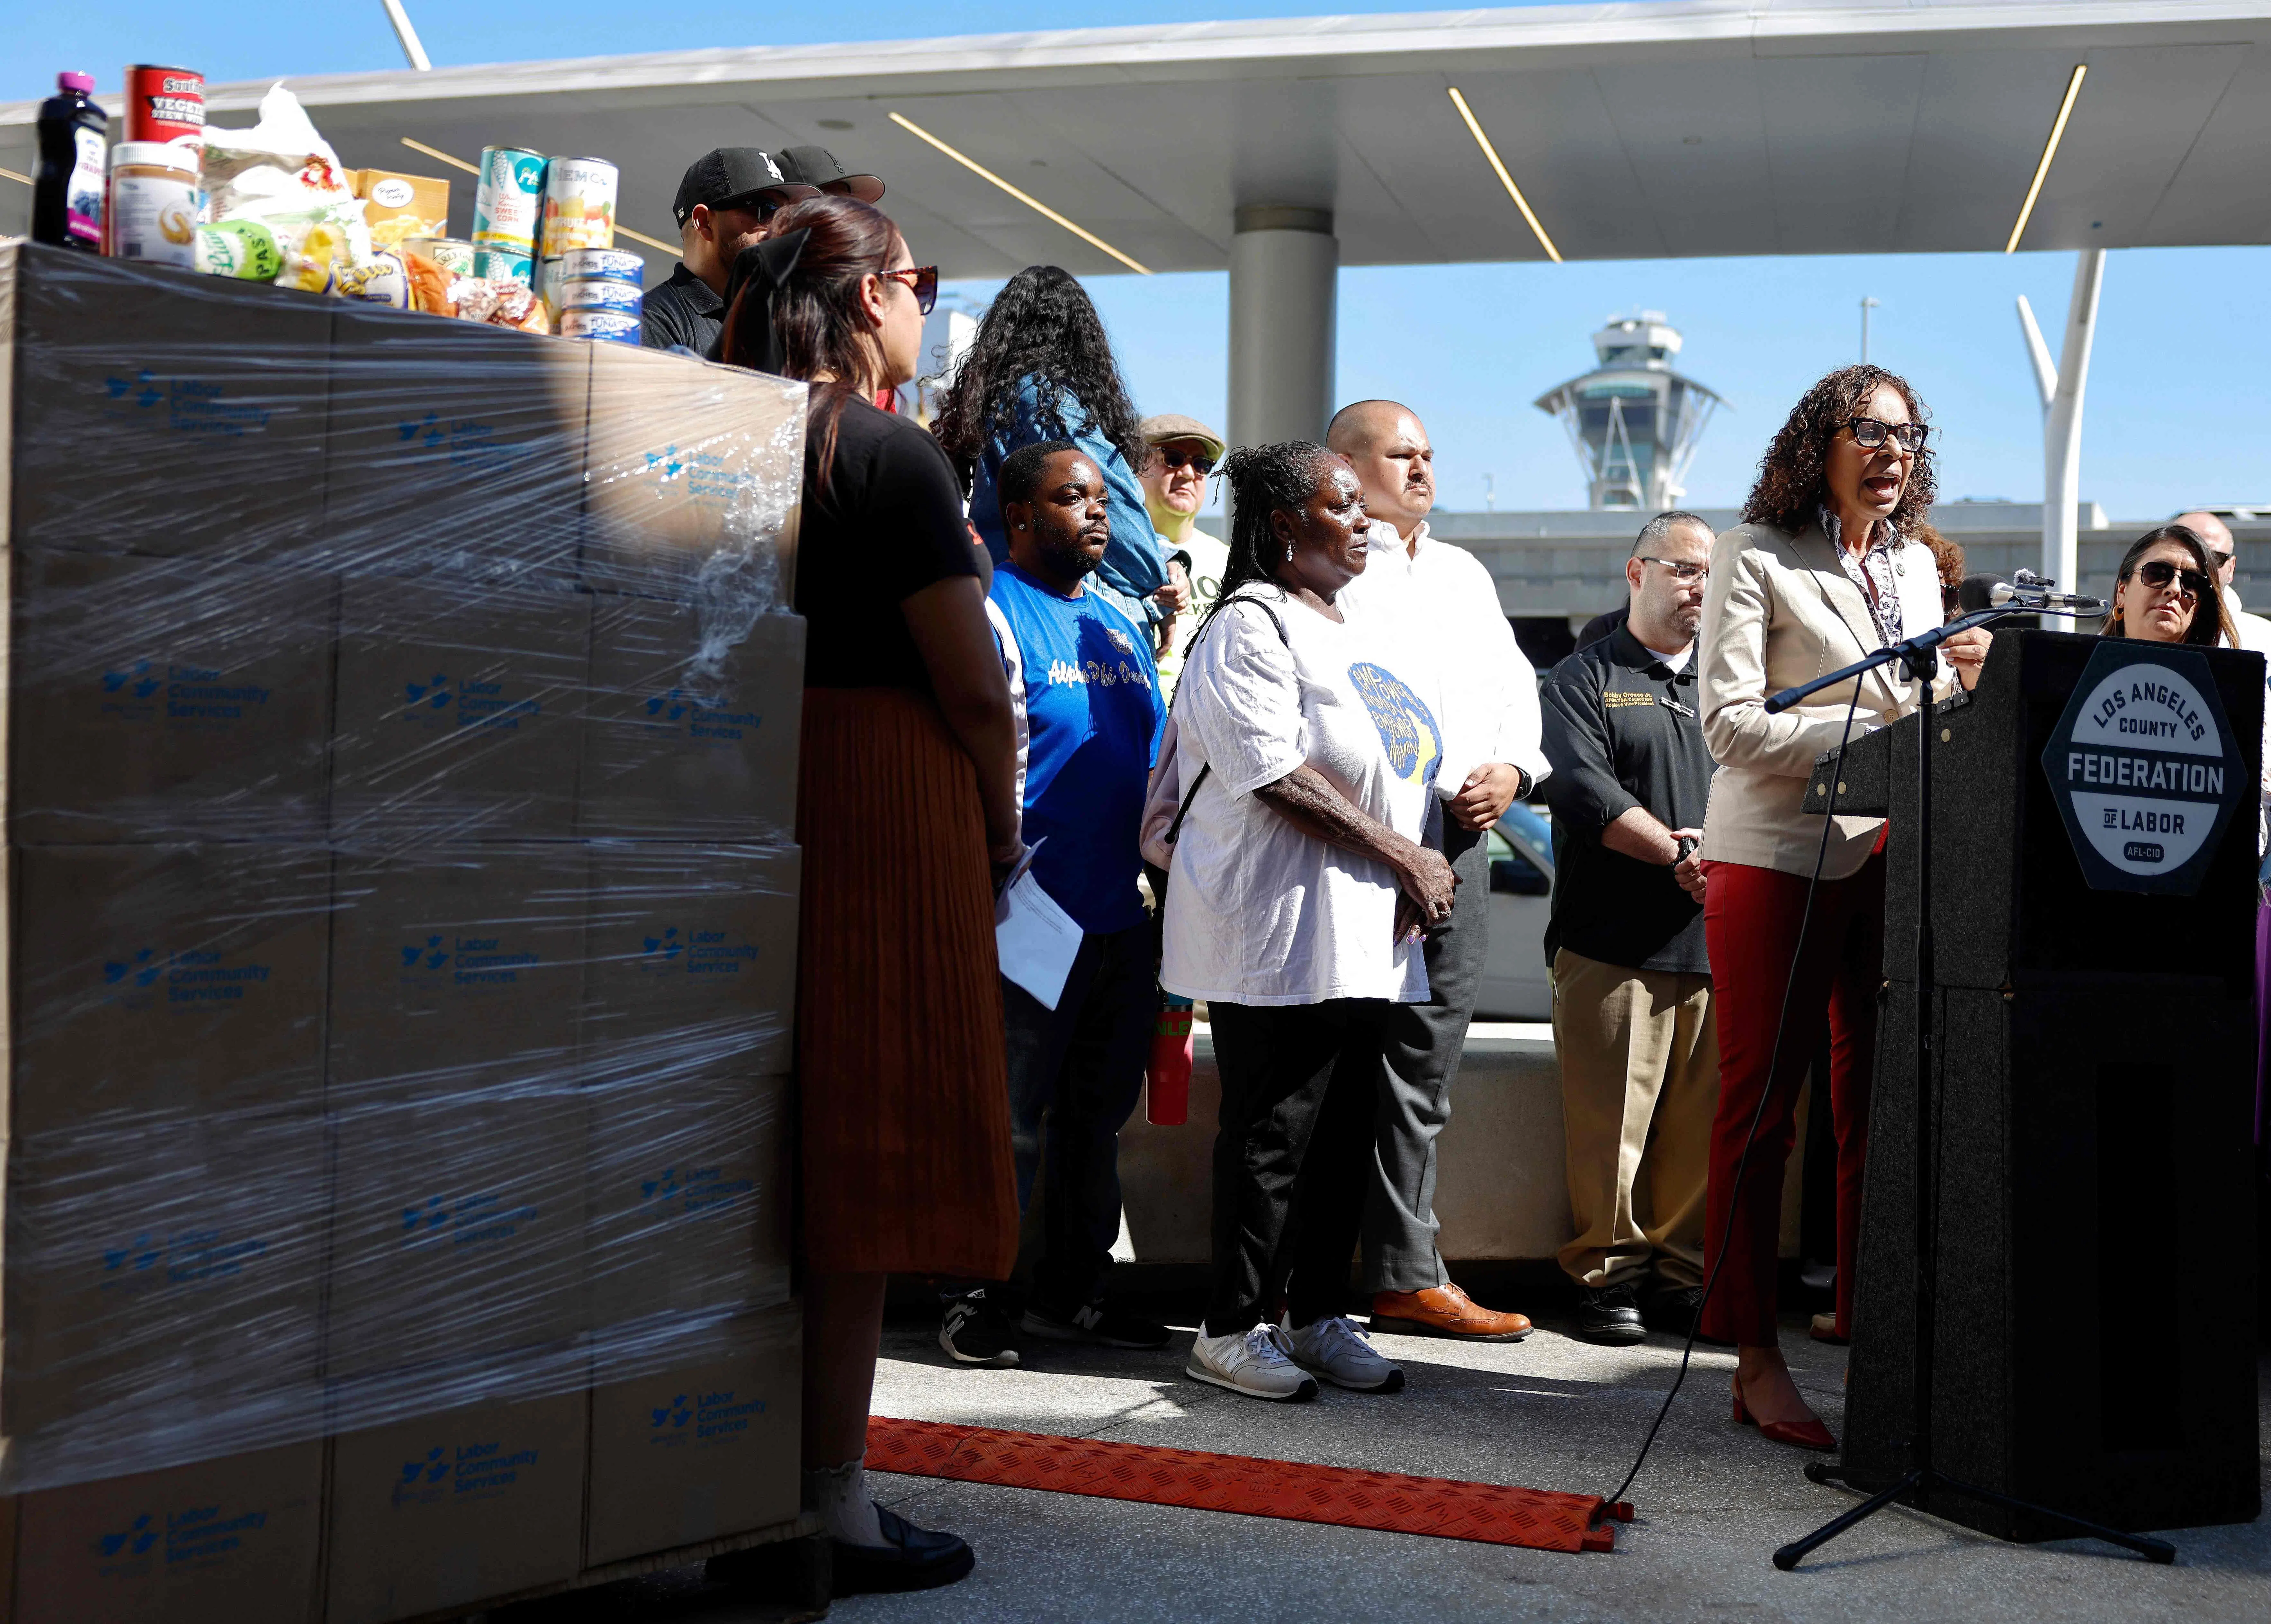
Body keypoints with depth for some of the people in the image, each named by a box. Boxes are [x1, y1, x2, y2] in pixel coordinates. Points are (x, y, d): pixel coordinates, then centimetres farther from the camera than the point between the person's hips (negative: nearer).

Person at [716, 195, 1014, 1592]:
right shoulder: (893, 454, -11)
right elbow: (975, 689, -12)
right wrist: (1001, 832, 4)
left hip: (756, 791, 7)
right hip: (888, 806, -7)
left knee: (788, 1145, 14)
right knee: (871, 1150, 0)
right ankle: (831, 1500, 7)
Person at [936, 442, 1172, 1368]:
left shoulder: (1119, 624, 18)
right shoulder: (987, 612, -6)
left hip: (1120, 917, 8)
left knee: (1096, 1117, 14)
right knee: (1006, 1120, -2)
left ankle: (1072, 1292, 24)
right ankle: (977, 1302, 9)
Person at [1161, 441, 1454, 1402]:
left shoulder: (1370, 634, 20)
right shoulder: (1249, 628, -9)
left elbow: (1402, 766, 24)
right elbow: (1280, 779, -18)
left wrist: (1416, 876, 7)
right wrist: (1404, 855, -15)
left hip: (1367, 928, 9)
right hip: (1281, 926, -9)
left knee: (1346, 1131, 11)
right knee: (1273, 1131, -5)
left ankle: (1318, 1316, 21)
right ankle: (1232, 1329, 5)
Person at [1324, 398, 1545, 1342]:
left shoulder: (1465, 574, 25)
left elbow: (1517, 687, 25)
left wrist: (1512, 769, 4)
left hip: (1457, 840, 7)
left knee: (1421, 1070, 9)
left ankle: (1407, 1276, 14)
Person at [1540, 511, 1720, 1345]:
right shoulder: (1586, 677, 7)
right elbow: (1582, 788, -9)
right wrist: (1679, 851, -15)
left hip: (1716, 941, 4)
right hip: (1611, 941, -4)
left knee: (1699, 1120, 4)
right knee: (1610, 1118, -4)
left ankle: (1681, 1275, 14)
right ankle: (1608, 1275, 6)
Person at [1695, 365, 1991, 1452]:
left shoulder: (1915, 567, 17)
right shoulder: (1757, 556, -3)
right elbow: (1729, 722, -12)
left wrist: (1966, 682, 0)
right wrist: (1866, 737, -19)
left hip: (1889, 860, 6)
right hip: (1776, 859, -6)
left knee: (1878, 1110, 6)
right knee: (1760, 1111, 0)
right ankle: (1757, 1362, 6)